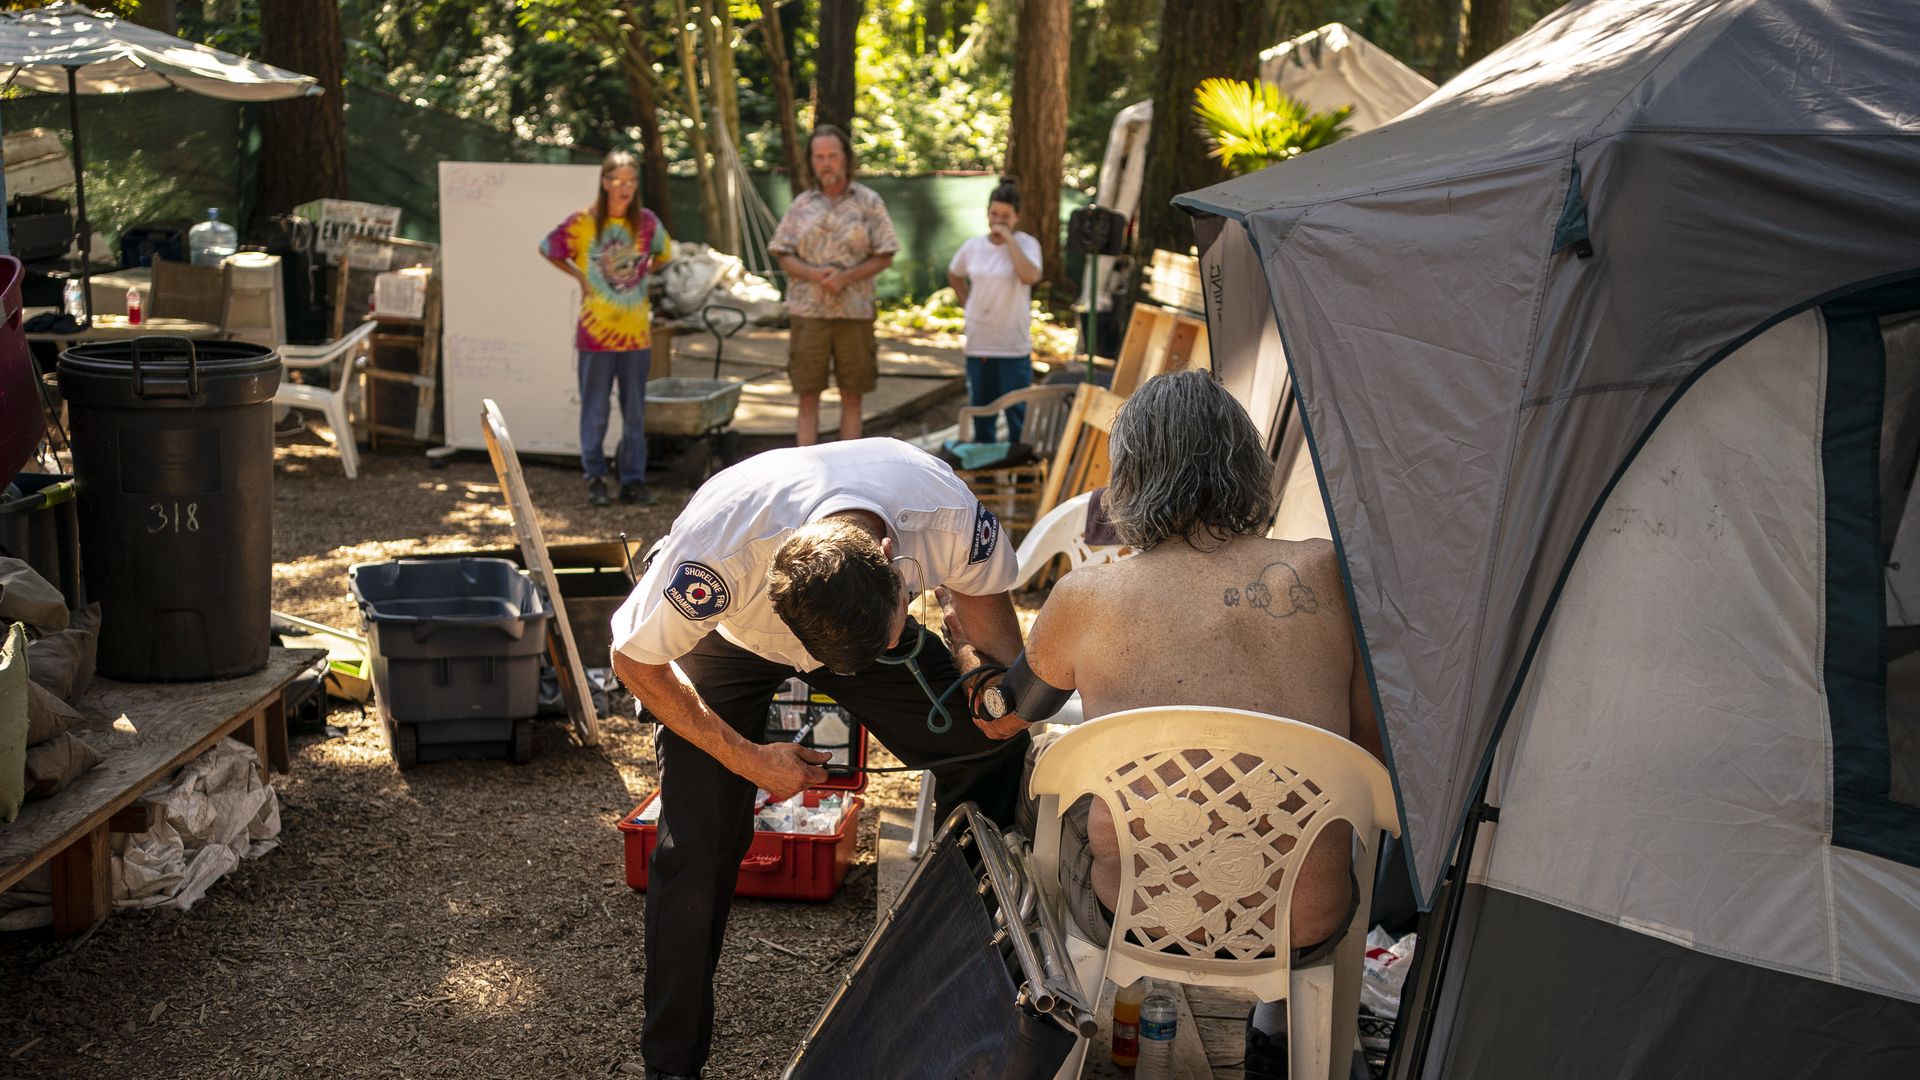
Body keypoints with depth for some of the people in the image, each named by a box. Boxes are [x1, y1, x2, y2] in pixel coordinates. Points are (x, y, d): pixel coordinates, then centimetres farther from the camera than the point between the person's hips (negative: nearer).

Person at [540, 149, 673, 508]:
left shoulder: (646, 221, 2)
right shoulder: (582, 222, -6)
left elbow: (663, 253, 22)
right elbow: (548, 248, 9)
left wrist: (640, 275, 10)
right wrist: (581, 277, 5)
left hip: (637, 332, 3)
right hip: (596, 330, -2)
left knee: (635, 411, 7)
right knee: (595, 410, 3)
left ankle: (633, 479, 15)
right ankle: (595, 478, 14)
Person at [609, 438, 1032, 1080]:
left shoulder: (949, 516, -35)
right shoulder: (721, 550, -44)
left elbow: (983, 593, -7)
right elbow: (635, 661, -24)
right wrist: (749, 759, -21)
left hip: (863, 607, 3)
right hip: (727, 634, -3)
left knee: (994, 752, -9)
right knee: (696, 844, -15)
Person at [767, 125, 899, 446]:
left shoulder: (869, 202, 2)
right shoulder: (802, 205, 7)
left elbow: (884, 257, 0)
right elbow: (784, 256, 5)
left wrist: (846, 277, -16)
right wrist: (816, 275, -14)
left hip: (854, 311, -1)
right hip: (808, 311, 1)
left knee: (852, 394, 5)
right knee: (808, 394, 2)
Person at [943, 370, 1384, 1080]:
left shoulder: (1086, 599, -6)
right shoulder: (1330, 577, -6)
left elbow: (998, 720, 13)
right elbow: (1380, 754, 4)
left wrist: (968, 638, 35)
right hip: (1302, 932, 1)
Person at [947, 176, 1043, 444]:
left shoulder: (1026, 243, -7)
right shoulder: (973, 247, 4)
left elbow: (1030, 276, -27)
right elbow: (954, 275, 23)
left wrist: (1009, 239, -22)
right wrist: (967, 303, 11)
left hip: (1014, 344, -4)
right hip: (978, 342, 4)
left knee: (1017, 412, -2)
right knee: (980, 408, 13)